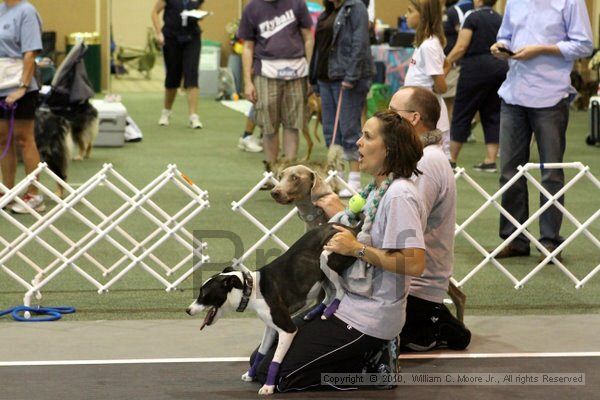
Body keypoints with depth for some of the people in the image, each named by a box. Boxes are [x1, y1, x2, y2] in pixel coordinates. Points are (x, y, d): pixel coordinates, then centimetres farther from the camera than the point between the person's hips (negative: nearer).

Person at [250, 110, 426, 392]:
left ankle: (369, 367, -3)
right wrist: (343, 215, 9)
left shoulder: (400, 195, -19)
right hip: (351, 303, 10)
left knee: (271, 373, -10)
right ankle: (372, 356, 8)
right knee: (260, 358, 13)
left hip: (367, 319, -10)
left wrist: (356, 249, -20)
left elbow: (414, 263, -26)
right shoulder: (378, 188, 11)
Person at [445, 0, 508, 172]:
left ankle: (451, 159, 6)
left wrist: (445, 64, -6)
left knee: (462, 114, 2)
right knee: (492, 114, 9)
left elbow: (461, 47, -13)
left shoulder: (473, 18, -7)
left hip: (476, 69, -6)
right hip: (500, 69, 6)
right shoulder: (500, 19, 10)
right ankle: (490, 161, 4)